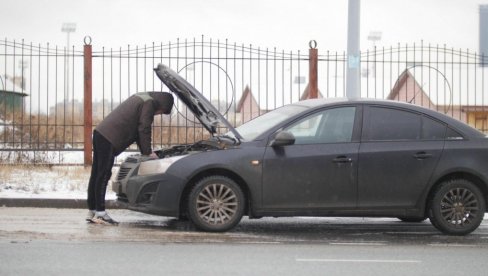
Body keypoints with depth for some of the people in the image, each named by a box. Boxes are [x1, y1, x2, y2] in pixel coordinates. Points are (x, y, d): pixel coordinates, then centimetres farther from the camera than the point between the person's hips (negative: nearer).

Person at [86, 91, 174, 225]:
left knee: (96, 174, 12)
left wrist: (145, 151, 29)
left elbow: (138, 128, 29)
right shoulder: (149, 103, -7)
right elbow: (144, 129, -9)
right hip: (108, 139, -10)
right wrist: (148, 152, 1)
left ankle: (92, 212, 18)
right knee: (103, 175, -8)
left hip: (100, 132, 10)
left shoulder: (140, 98, 24)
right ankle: (100, 213, -7)